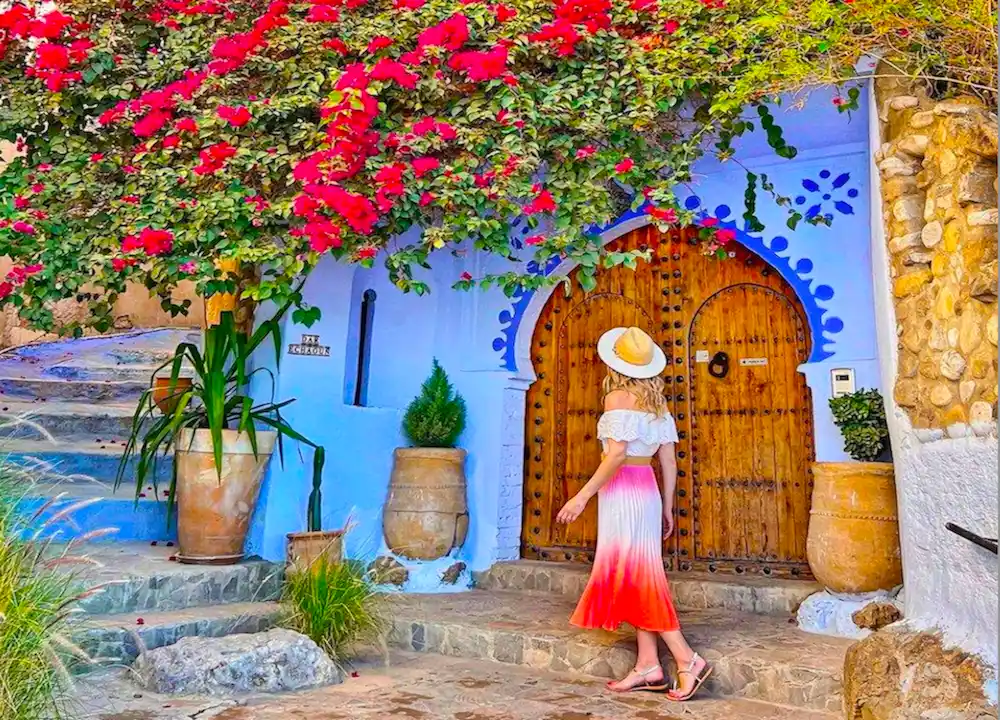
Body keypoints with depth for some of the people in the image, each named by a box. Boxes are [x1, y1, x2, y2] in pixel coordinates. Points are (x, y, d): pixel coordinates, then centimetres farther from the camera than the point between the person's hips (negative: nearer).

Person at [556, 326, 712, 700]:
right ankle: (647, 664, 16)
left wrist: (583, 495, -18)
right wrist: (667, 507, 17)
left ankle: (687, 659, 0)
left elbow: (616, 454, -21)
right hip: (648, 490, 8)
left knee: (633, 578, -1)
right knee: (640, 578, 13)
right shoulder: (657, 402, 10)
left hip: (622, 491, -8)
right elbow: (669, 461, 10)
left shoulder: (619, 397, -11)